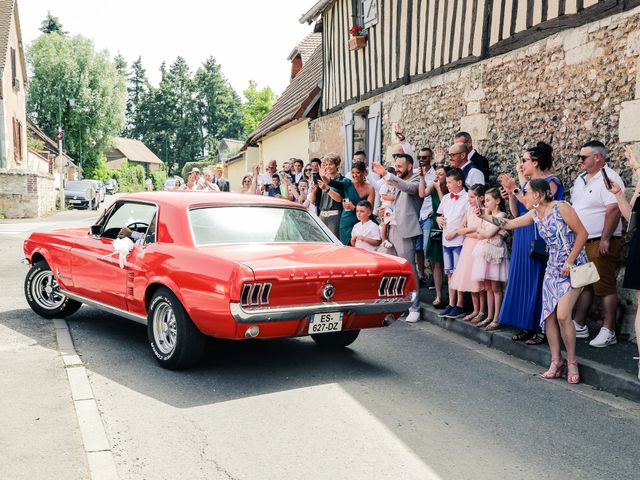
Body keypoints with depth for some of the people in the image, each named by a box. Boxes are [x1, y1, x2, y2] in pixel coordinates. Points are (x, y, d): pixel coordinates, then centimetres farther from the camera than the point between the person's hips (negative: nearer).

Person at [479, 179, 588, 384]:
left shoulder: (561, 207, -14)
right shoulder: (534, 214, 7)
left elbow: (582, 233, -13)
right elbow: (509, 223, 16)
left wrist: (570, 262, -15)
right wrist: (484, 216, 10)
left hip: (573, 267, -7)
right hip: (553, 267, 7)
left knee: (562, 315, -17)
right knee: (548, 315, 1)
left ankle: (572, 361, 1)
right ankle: (556, 361, 11)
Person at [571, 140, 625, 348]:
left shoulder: (610, 179, -12)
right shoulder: (581, 179, 15)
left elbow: (614, 210, -20)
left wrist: (605, 240, -23)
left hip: (601, 243, -9)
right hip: (581, 242, 9)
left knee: (605, 287, -4)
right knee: (583, 284, 13)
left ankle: (608, 332, 2)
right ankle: (579, 325, 21)